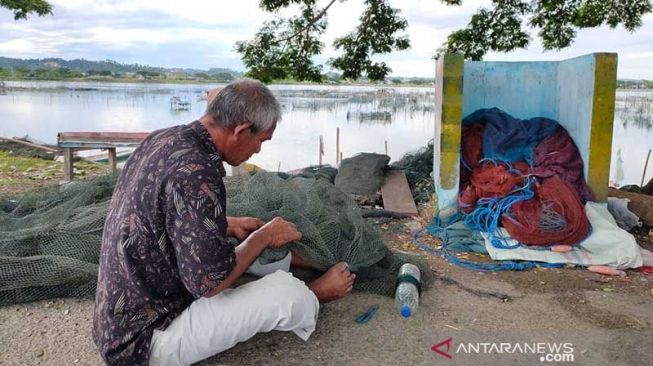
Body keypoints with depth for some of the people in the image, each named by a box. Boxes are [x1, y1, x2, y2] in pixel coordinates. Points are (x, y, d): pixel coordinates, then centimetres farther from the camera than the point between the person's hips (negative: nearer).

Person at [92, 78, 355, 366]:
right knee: (287, 294, -13)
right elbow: (210, 282, -24)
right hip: (146, 339, -9)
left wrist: (229, 225, 12)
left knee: (249, 240, 17)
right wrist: (263, 237, -10)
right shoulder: (195, 173, -31)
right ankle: (311, 297, 19)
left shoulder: (163, 139, -3)